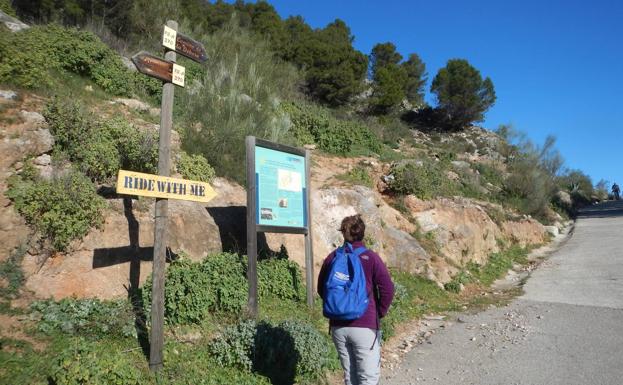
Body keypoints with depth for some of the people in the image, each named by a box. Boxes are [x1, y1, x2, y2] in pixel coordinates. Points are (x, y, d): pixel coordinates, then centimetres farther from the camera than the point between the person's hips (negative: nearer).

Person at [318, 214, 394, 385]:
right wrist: (380, 313, 2)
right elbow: (388, 289, -12)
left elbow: (321, 289, 10)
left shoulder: (331, 258, 3)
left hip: (338, 327, 4)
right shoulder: (371, 258, -7)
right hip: (365, 326, -4)